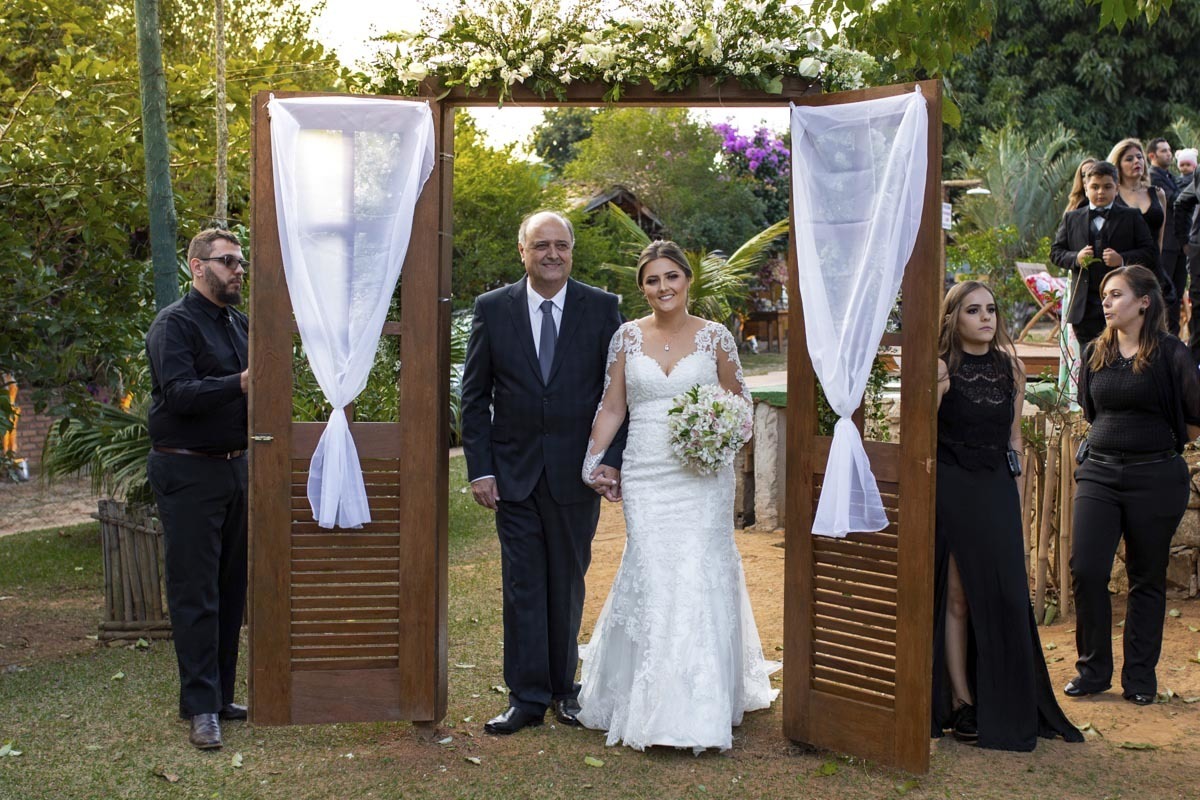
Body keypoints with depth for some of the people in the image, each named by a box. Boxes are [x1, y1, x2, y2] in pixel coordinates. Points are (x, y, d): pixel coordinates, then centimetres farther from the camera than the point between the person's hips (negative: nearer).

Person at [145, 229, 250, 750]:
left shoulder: (239, 324, 15)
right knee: (195, 592, -4)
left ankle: (220, 694, 20)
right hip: (189, 472, -7)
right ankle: (201, 707, 1)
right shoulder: (175, 324, -8)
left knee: (231, 588, 11)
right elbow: (180, 393, -21)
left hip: (234, 467, 8)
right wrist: (241, 383, -32)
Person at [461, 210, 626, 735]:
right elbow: (474, 396, 2)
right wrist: (480, 469, -4)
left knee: (567, 585, 11)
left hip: (577, 473, 0)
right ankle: (527, 696, 11)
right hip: (514, 474, 0)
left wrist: (612, 459, -8)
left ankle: (564, 688, 25)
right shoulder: (492, 308, 1)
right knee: (522, 585, 3)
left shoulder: (602, 308, 0)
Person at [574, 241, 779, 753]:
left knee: (699, 575, -3)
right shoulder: (627, 337, 6)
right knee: (650, 575, -2)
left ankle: (703, 705, 9)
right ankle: (651, 702, 15)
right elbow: (612, 407, 9)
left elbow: (738, 406, 11)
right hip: (645, 476, 1)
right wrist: (593, 460, -1)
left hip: (702, 476, -1)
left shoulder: (715, 337, 3)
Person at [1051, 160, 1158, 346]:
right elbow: (1055, 251, 10)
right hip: (1085, 307, 2)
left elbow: (1151, 253, 2)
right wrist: (1075, 258, -10)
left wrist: (1123, 259, -14)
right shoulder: (1071, 219, 12)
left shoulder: (1131, 217, 7)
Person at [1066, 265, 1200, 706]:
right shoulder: (1096, 353, 7)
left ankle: (1140, 677, 17)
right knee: (1085, 569, -5)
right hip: (1099, 471, 4)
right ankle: (1092, 670, 11)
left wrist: (1154, 441, 9)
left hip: (1154, 476, -3)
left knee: (1147, 579, 6)